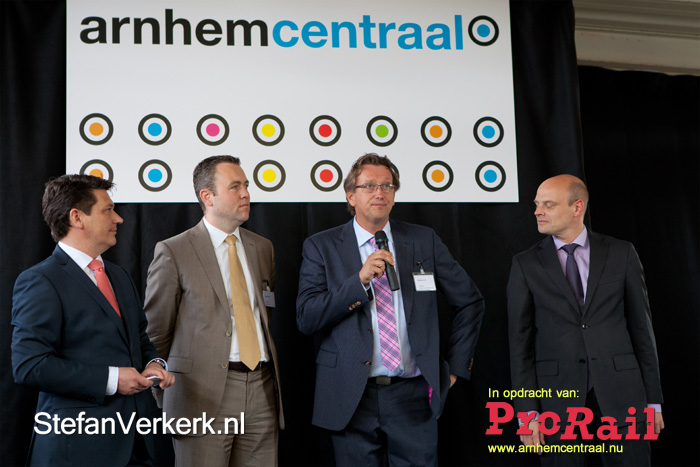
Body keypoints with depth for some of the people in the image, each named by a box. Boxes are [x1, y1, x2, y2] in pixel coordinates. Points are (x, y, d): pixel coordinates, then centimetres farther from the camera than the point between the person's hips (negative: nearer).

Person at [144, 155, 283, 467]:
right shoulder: (173, 252, -3)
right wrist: (165, 403, 2)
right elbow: (155, 334, 0)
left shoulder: (262, 248, 14)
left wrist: (271, 380, 15)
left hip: (262, 393, 5)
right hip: (205, 394, -4)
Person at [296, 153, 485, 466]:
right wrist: (359, 280, -16)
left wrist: (456, 364, 10)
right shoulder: (321, 247, 3)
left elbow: (470, 301, 15)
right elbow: (306, 319, -7)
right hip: (353, 400, -1)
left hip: (414, 395, 1)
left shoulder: (424, 241, 7)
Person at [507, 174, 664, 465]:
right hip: (556, 395, 0)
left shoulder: (621, 254, 4)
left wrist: (653, 399, 4)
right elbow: (521, 341, 1)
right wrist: (527, 411, -4)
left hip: (619, 395, 1)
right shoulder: (526, 265, 3)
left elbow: (641, 327, 6)